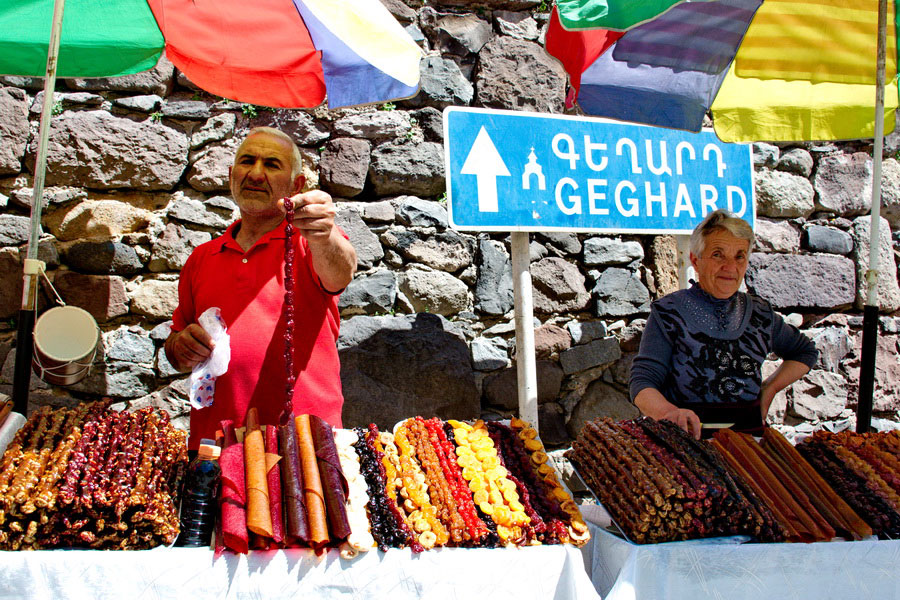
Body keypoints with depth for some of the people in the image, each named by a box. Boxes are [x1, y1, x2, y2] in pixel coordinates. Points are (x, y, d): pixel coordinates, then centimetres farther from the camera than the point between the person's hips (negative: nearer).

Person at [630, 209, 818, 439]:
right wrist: (671, 412, -26)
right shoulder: (668, 313, 2)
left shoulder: (759, 313, 14)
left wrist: (769, 389, 16)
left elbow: (806, 351, 33)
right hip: (686, 441, -3)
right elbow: (642, 383, -6)